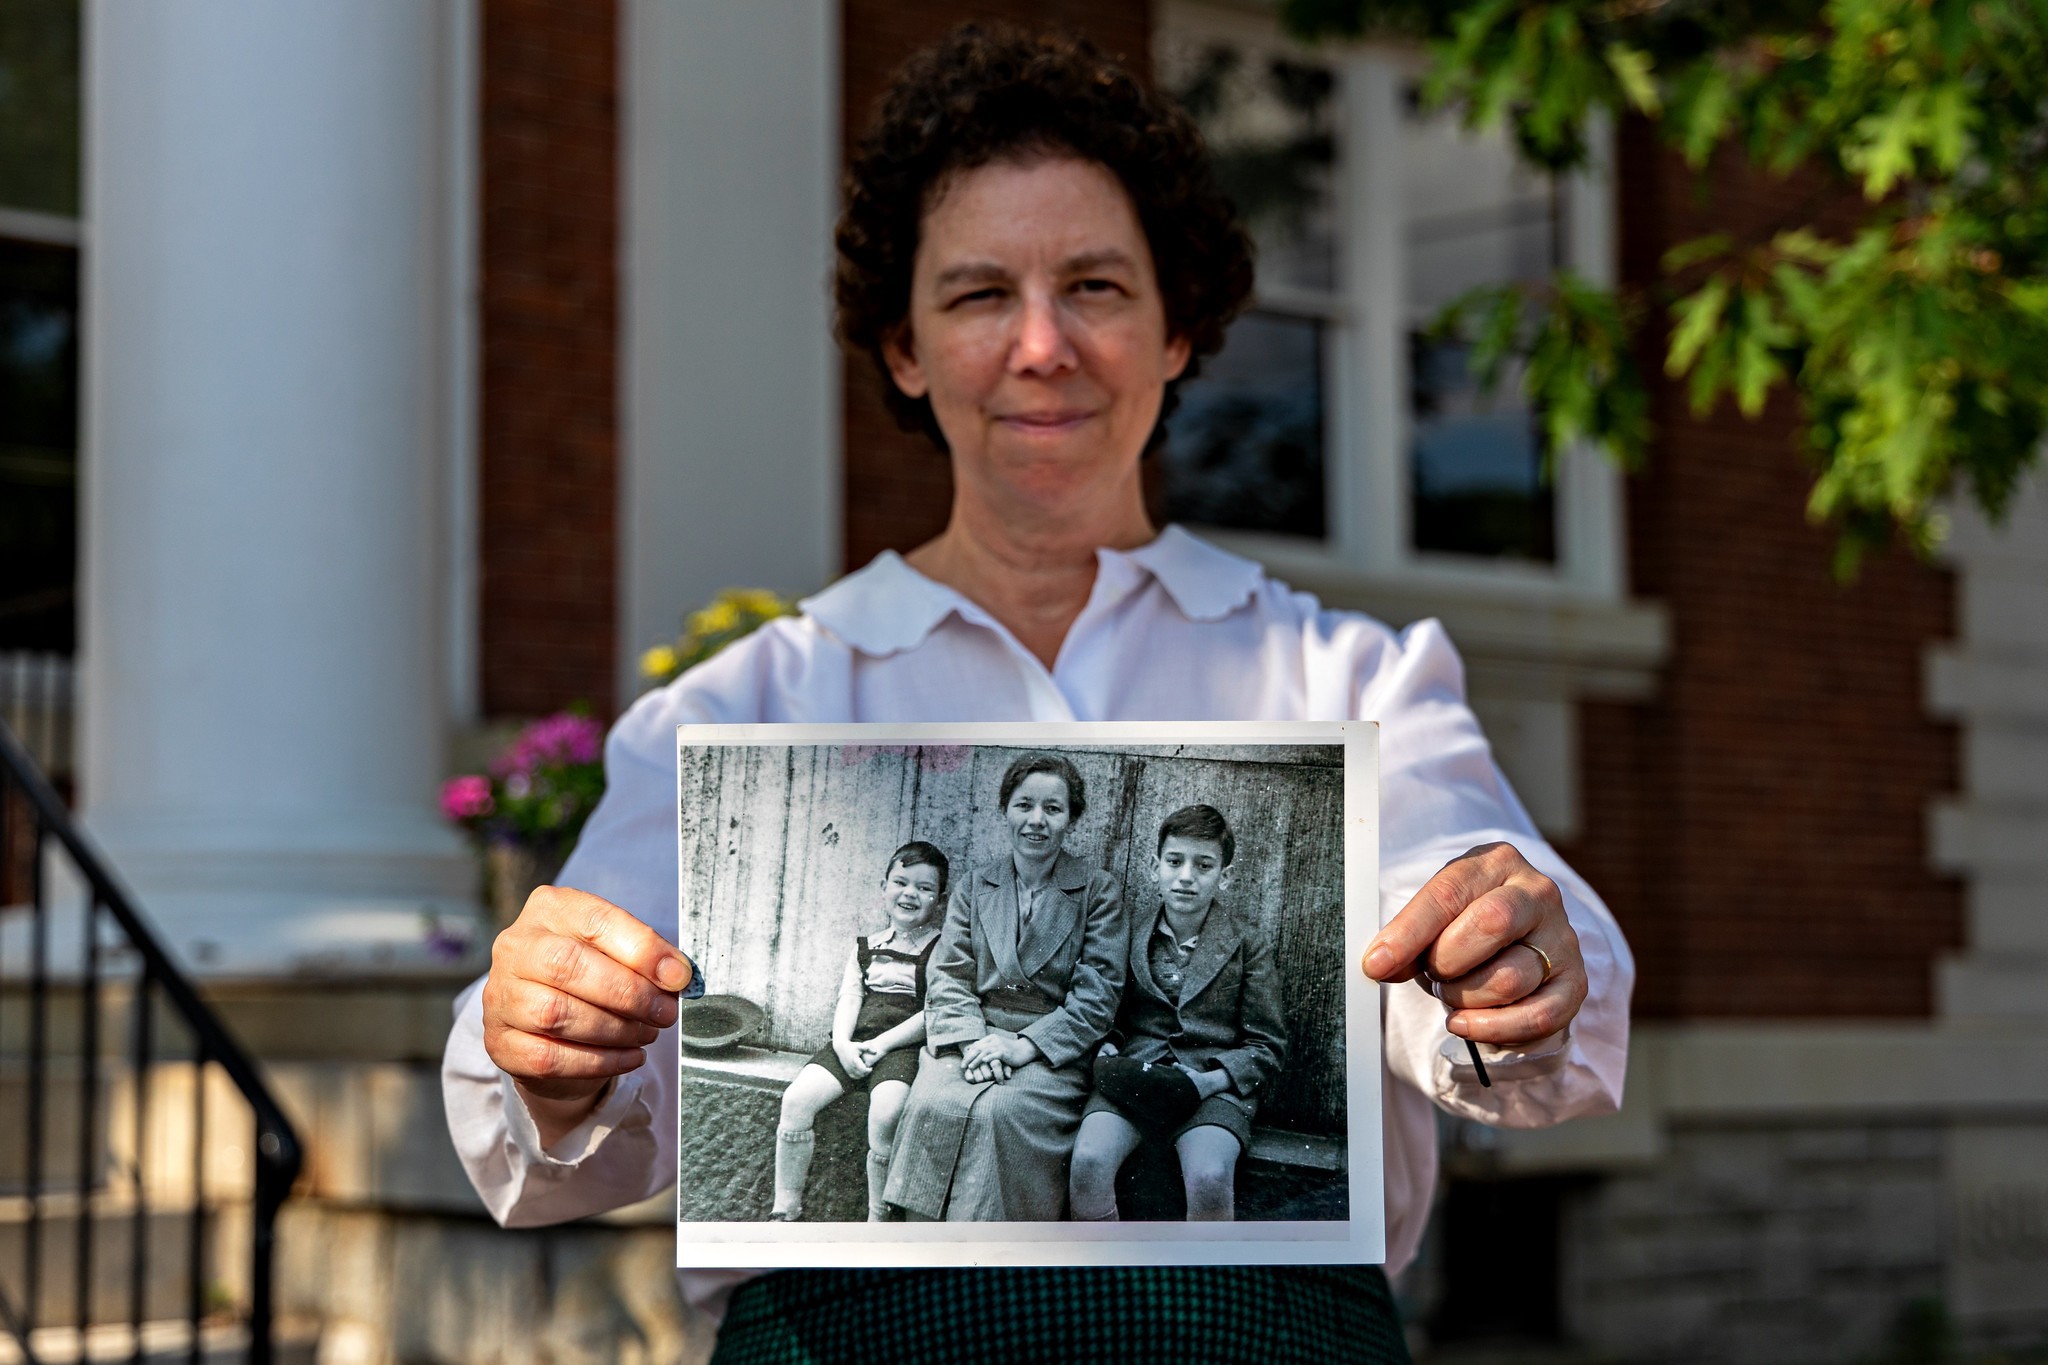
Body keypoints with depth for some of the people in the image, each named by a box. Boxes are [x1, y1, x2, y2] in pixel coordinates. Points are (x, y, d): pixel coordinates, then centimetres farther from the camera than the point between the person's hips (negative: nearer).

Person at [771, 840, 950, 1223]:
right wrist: (843, 1045, -12)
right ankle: (786, 1210, -8)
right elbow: (849, 999, 8)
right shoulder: (865, 947, 19)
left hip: (904, 1045, -5)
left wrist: (882, 1044, -14)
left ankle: (876, 1224, -19)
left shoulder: (941, 948, 4)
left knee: (886, 1110, -33)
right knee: (797, 1098, -18)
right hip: (856, 1040, 5)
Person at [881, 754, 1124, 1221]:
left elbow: (1097, 997, -3)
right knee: (932, 1102, -28)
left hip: (1053, 1051, -3)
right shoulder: (976, 886, 14)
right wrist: (971, 1041, -12)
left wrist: (1023, 1046, -15)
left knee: (999, 1110, -33)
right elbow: (949, 977, 8)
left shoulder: (1097, 893, 4)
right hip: (973, 1038, 3)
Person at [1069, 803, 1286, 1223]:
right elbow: (1108, 1013, 22)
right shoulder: (1130, 933, 12)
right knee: (1089, 1160, -29)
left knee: (1210, 1177, -34)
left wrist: (1208, 1081, -12)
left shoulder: (1249, 946, 5)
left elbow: (1268, 1048, 5)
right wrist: (1108, 1051, -1)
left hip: (1214, 1085, -2)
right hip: (1136, 1074, 2)